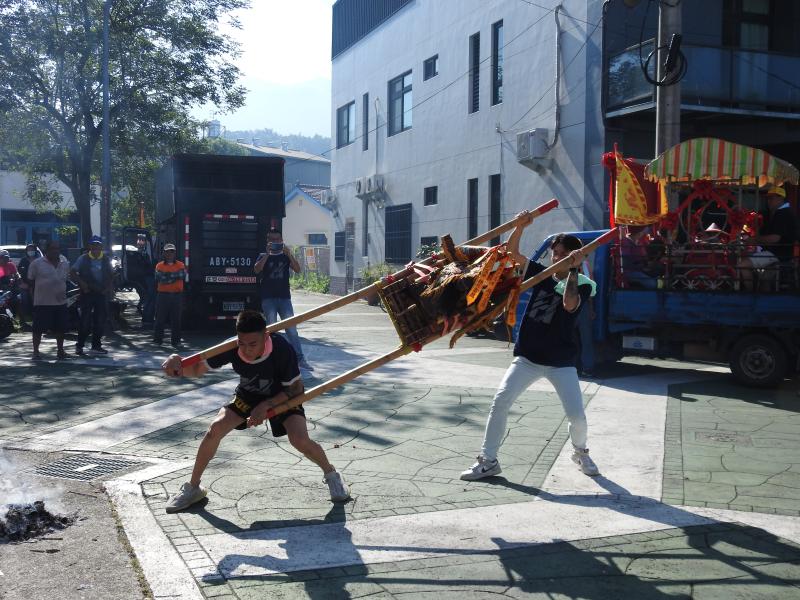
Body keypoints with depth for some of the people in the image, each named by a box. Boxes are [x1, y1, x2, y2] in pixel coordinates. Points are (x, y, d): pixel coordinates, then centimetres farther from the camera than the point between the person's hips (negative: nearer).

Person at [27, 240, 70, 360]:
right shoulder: (37, 263, -5)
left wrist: (63, 291, 10)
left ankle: (60, 350, 21)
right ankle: (36, 351, 9)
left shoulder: (65, 263, 8)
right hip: (42, 302, -4)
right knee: (38, 329, -1)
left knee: (60, 328, 9)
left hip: (60, 302, 4)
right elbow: (30, 281, 2)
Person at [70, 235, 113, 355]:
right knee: (85, 320, -6)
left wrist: (108, 288, 1)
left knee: (100, 321, 6)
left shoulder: (106, 260, 7)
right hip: (87, 293, -3)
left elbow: (111, 276, 15)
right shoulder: (83, 258, -2)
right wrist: (81, 283, -12)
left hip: (102, 294, 3)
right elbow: (73, 273, 0)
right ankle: (79, 346, 3)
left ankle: (96, 345, 16)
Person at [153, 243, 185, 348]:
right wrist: (174, 276, -14)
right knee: (160, 318, 2)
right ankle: (157, 339, 10)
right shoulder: (159, 266, 5)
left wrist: (167, 276, -19)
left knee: (175, 319, 3)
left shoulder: (180, 265, 7)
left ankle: (176, 340, 8)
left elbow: (183, 275, -14)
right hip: (163, 295, -1)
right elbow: (159, 278, -13)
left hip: (176, 295, 1)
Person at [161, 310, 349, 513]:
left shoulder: (282, 349, -36)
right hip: (248, 395, 3)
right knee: (215, 429, -17)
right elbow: (198, 369, -20)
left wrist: (266, 405, -32)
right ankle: (193, 488, 4)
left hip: (282, 396, -3)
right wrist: (177, 363, -42)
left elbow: (296, 389, -22)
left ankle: (332, 475, 7)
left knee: (300, 439, -24)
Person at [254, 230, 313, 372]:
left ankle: (300, 359, -1)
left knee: (292, 330, -2)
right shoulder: (263, 256, 8)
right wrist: (268, 254, -18)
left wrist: (289, 254, -18)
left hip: (284, 297, 1)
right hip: (268, 298, -1)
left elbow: (297, 269, -6)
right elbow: (257, 269, -13)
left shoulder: (286, 256, 10)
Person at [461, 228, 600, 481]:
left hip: (561, 362, -3)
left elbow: (569, 304, -27)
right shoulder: (542, 274, 6)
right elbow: (511, 251, 2)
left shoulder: (582, 285, -4)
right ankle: (488, 460, 1)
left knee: (577, 415, -7)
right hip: (527, 357, 3)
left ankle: (580, 453, 26)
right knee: (499, 403, -9)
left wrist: (572, 271, -23)